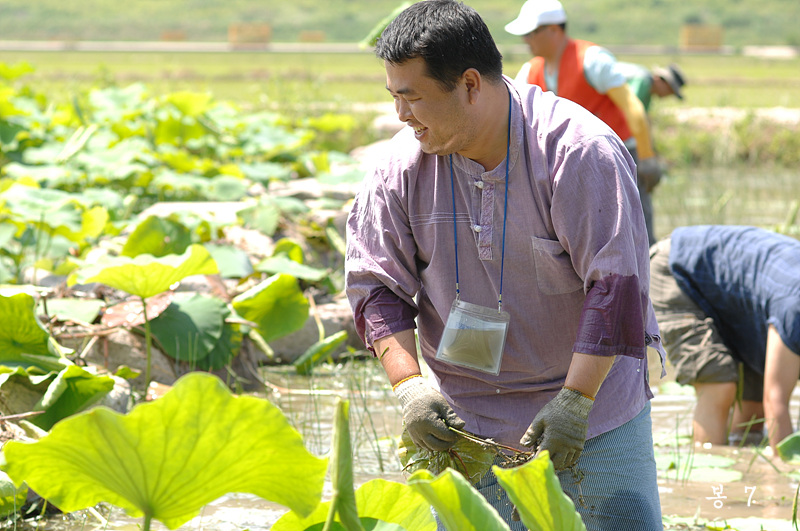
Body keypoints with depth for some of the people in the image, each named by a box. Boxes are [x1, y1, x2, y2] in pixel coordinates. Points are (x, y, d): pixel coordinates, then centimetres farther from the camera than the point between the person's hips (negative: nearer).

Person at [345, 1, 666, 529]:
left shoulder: (580, 150, -18)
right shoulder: (400, 167, -5)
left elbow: (617, 283, -19)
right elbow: (375, 283, 1)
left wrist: (574, 402, -22)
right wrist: (409, 383, -13)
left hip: (593, 398, -3)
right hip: (465, 416, 3)